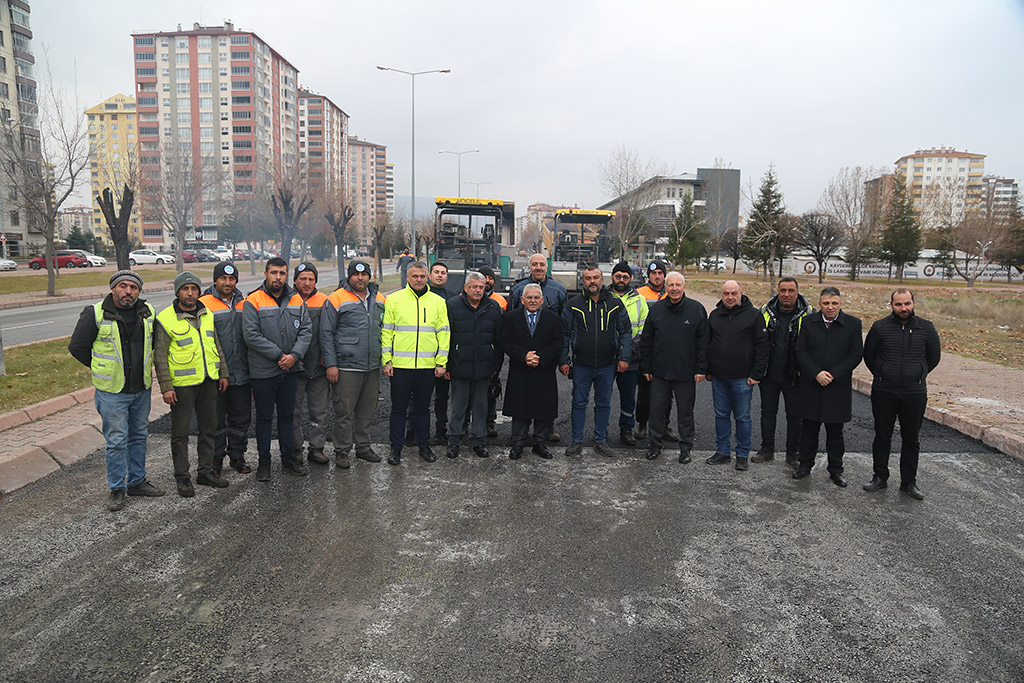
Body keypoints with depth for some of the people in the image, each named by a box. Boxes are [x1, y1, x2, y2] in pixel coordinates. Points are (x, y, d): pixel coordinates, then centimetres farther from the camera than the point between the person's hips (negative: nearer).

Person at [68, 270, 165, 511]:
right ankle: (116, 489, 13)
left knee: (139, 436, 14)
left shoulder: (148, 312, 3)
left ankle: (137, 482, 27)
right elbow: (77, 347, -3)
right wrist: (104, 369, 2)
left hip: (142, 389, 5)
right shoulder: (95, 314, -10)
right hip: (112, 391, -5)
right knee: (116, 441, 0)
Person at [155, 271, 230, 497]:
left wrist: (223, 373, 13)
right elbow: (160, 356, -9)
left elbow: (216, 345, 17)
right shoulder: (165, 319, -8)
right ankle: (182, 477, 14)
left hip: (208, 381, 6)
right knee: (181, 431, 3)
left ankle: (205, 471, 24)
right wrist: (166, 387, -13)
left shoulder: (208, 315, 9)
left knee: (208, 427, 12)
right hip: (182, 384, -6)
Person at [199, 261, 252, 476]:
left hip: (241, 375, 4)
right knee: (215, 419, 6)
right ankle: (216, 458, 21)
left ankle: (237, 455, 26)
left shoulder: (243, 304, 11)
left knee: (241, 418, 11)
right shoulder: (204, 304, -5)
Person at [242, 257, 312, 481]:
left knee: (287, 415, 14)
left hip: (290, 370, 4)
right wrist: (279, 355, -17)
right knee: (264, 417, 7)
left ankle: (288, 459, 26)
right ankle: (264, 462, 20)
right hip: (263, 371, -4)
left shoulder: (296, 301, 6)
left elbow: (306, 330, 2)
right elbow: (251, 335, -15)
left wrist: (294, 355, -14)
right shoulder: (253, 301, -7)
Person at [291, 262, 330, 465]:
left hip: (319, 367, 2)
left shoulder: (324, 301, 4)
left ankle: (317, 448, 20)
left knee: (319, 411, 9)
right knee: (294, 411, 8)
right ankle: (295, 449, 21)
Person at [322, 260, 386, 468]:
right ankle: (342, 451, 13)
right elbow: (326, 334, -5)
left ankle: (363, 447, 27)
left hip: (373, 366, 5)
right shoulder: (337, 299, -4)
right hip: (347, 367, -5)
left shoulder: (379, 299, 11)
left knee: (367, 410, 13)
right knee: (344, 411, 1)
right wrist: (330, 364, -10)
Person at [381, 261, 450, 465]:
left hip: (428, 365, 1)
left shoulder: (438, 302, 6)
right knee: (399, 408, 6)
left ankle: (424, 445, 24)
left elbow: (443, 333, 6)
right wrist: (386, 360, -5)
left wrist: (441, 363, 0)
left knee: (422, 407, 13)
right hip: (400, 364, -1)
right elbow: (386, 331, 2)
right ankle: (396, 448, 18)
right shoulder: (394, 299, 2)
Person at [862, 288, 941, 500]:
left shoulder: (926, 328, 0)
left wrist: (917, 375, 14)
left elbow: (934, 357, 12)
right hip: (883, 393, 0)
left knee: (911, 440, 8)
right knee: (882, 436, 9)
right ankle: (880, 477, 22)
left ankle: (909, 482, 20)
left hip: (915, 394, 1)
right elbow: (868, 355, 10)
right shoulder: (879, 327, -3)